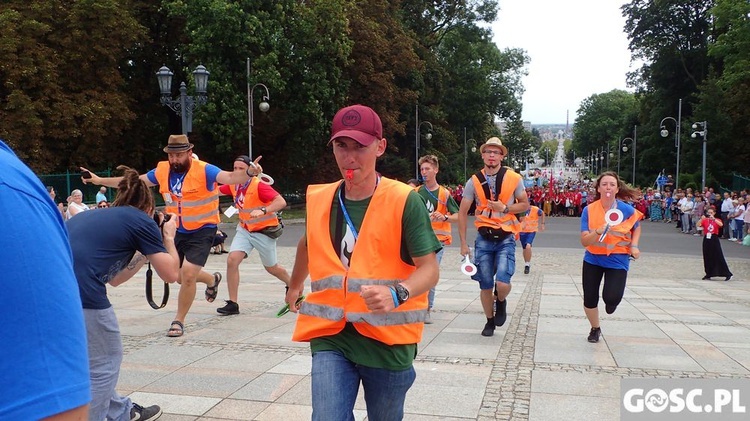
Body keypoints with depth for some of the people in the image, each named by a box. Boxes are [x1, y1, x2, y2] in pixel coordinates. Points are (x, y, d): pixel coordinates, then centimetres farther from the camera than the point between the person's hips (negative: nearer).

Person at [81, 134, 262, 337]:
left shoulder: (203, 170, -20)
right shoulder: (162, 170, -3)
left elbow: (230, 177, -35)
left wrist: (249, 173, -56)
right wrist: (100, 180, 10)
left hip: (202, 230, -6)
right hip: (178, 230, 7)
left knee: (188, 274, -13)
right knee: (178, 275, 18)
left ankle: (179, 321, 8)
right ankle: (212, 280, 47)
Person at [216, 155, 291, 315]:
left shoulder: (259, 185, -23)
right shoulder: (233, 185, -3)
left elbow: (281, 202, -32)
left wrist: (263, 211, -45)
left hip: (264, 231, -5)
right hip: (245, 229, 5)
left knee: (271, 268, 12)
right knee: (232, 260, -15)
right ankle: (233, 304, -6)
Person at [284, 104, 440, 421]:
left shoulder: (404, 201, -12)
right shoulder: (318, 200, 2)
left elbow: (429, 269, -14)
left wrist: (397, 294, -33)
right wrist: (294, 286, 35)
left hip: (387, 339, -2)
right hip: (330, 338, 2)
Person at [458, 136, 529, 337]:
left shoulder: (514, 178, -4)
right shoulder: (474, 181, -2)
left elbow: (525, 205, 6)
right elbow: (462, 212, 3)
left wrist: (505, 208, -13)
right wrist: (463, 243, 1)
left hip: (506, 238, -1)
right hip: (484, 239, 2)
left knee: (502, 284, -17)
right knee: (485, 286, 7)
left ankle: (501, 302, 19)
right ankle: (490, 321, 30)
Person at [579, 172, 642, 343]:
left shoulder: (627, 210, -11)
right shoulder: (589, 210, -13)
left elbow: (636, 228, 11)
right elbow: (584, 241, -17)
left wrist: (634, 246, -4)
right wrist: (598, 231, -35)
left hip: (617, 260, -1)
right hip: (593, 259, 1)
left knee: (611, 299, -17)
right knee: (589, 299, 5)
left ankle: (611, 302, 24)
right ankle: (595, 329, 35)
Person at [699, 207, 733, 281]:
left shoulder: (717, 220, 2)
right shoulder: (705, 220, 5)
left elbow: (721, 224, -21)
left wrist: (713, 219, -28)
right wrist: (702, 219, -26)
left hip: (714, 240, -2)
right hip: (706, 239, 2)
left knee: (719, 257, -4)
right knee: (707, 258, 6)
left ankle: (728, 274, 3)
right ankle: (708, 274, 16)